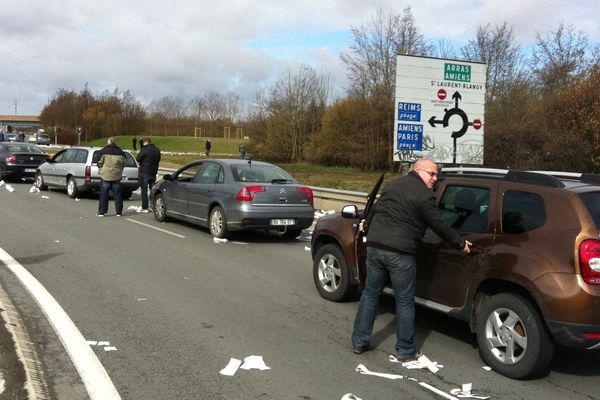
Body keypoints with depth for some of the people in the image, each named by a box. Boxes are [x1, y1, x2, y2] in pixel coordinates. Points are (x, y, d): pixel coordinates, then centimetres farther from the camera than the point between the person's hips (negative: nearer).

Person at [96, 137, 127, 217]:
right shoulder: (120, 152, 2)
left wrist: (100, 169, 14)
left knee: (103, 194, 4)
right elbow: (124, 163, 8)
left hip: (105, 175, -2)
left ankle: (101, 212, 4)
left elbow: (99, 162, -4)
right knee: (117, 194, 8)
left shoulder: (103, 152, -5)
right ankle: (119, 212, 9)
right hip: (117, 176, 2)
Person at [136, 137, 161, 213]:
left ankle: (145, 207, -4)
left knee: (144, 190, -1)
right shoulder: (157, 150, 5)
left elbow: (138, 159, -9)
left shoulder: (144, 150, -14)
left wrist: (139, 153, 7)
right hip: (153, 172, 6)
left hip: (144, 172, -6)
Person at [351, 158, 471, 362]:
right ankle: (406, 351, 16)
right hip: (400, 253, -7)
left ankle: (359, 342, 22)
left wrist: (366, 225, 47)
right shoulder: (425, 195, -7)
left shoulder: (393, 184, 15)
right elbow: (439, 225, -3)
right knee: (405, 302, 6)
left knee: (370, 293, 17)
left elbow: (377, 208, 28)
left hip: (374, 245, 7)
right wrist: (460, 244, 11)